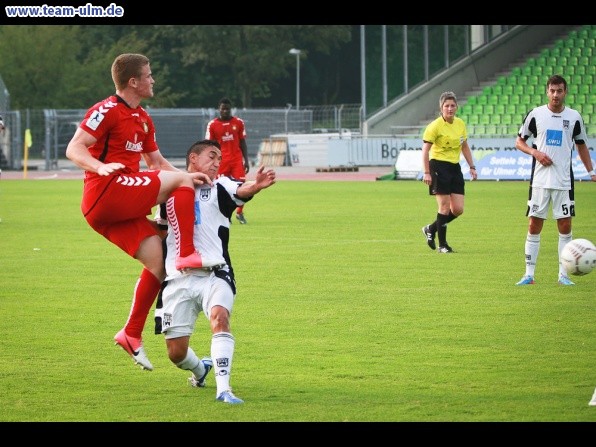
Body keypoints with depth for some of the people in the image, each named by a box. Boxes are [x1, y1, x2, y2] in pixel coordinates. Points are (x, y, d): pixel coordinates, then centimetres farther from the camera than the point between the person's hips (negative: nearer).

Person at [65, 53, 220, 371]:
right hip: (105, 193, -9)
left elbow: (156, 161, 31)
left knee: (158, 262, 2)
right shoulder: (106, 111, -6)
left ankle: (132, 334, 8)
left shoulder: (142, 119, 23)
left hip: (124, 208, 9)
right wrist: (101, 167, -32)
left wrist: (186, 177, 14)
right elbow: (74, 149, -13)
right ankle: (186, 255, -22)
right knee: (180, 181, -16)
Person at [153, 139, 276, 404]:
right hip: (178, 278, 2)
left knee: (219, 316, -32)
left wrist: (256, 185, -41)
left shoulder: (220, 188, 6)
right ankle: (200, 369, 37)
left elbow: (242, 191, -17)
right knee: (176, 352, 2)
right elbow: (159, 225, 30)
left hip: (213, 274, -2)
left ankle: (223, 389, -33)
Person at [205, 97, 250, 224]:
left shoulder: (238, 122, 6)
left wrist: (246, 161, 4)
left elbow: (242, 143, 10)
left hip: (237, 159, 1)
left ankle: (240, 213, 7)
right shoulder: (212, 124, 2)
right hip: (221, 160, -1)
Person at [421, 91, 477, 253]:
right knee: (445, 207, -7)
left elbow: (465, 147, 20)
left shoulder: (460, 124, 9)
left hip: (455, 167, 6)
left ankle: (431, 229, 22)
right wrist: (427, 173, -18)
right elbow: (425, 150, -12)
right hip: (439, 166, -6)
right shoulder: (435, 126, -10)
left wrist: (472, 167, 14)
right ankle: (442, 245, 3)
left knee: (458, 209, 1)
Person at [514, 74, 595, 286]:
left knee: (565, 226, -1)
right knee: (534, 226, -1)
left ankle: (563, 274, 6)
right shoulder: (536, 114, 1)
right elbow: (519, 141, 8)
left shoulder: (574, 117, 4)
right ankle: (529, 274, 5)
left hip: (564, 181, 1)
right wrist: (535, 152, -10)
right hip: (540, 180, -1)